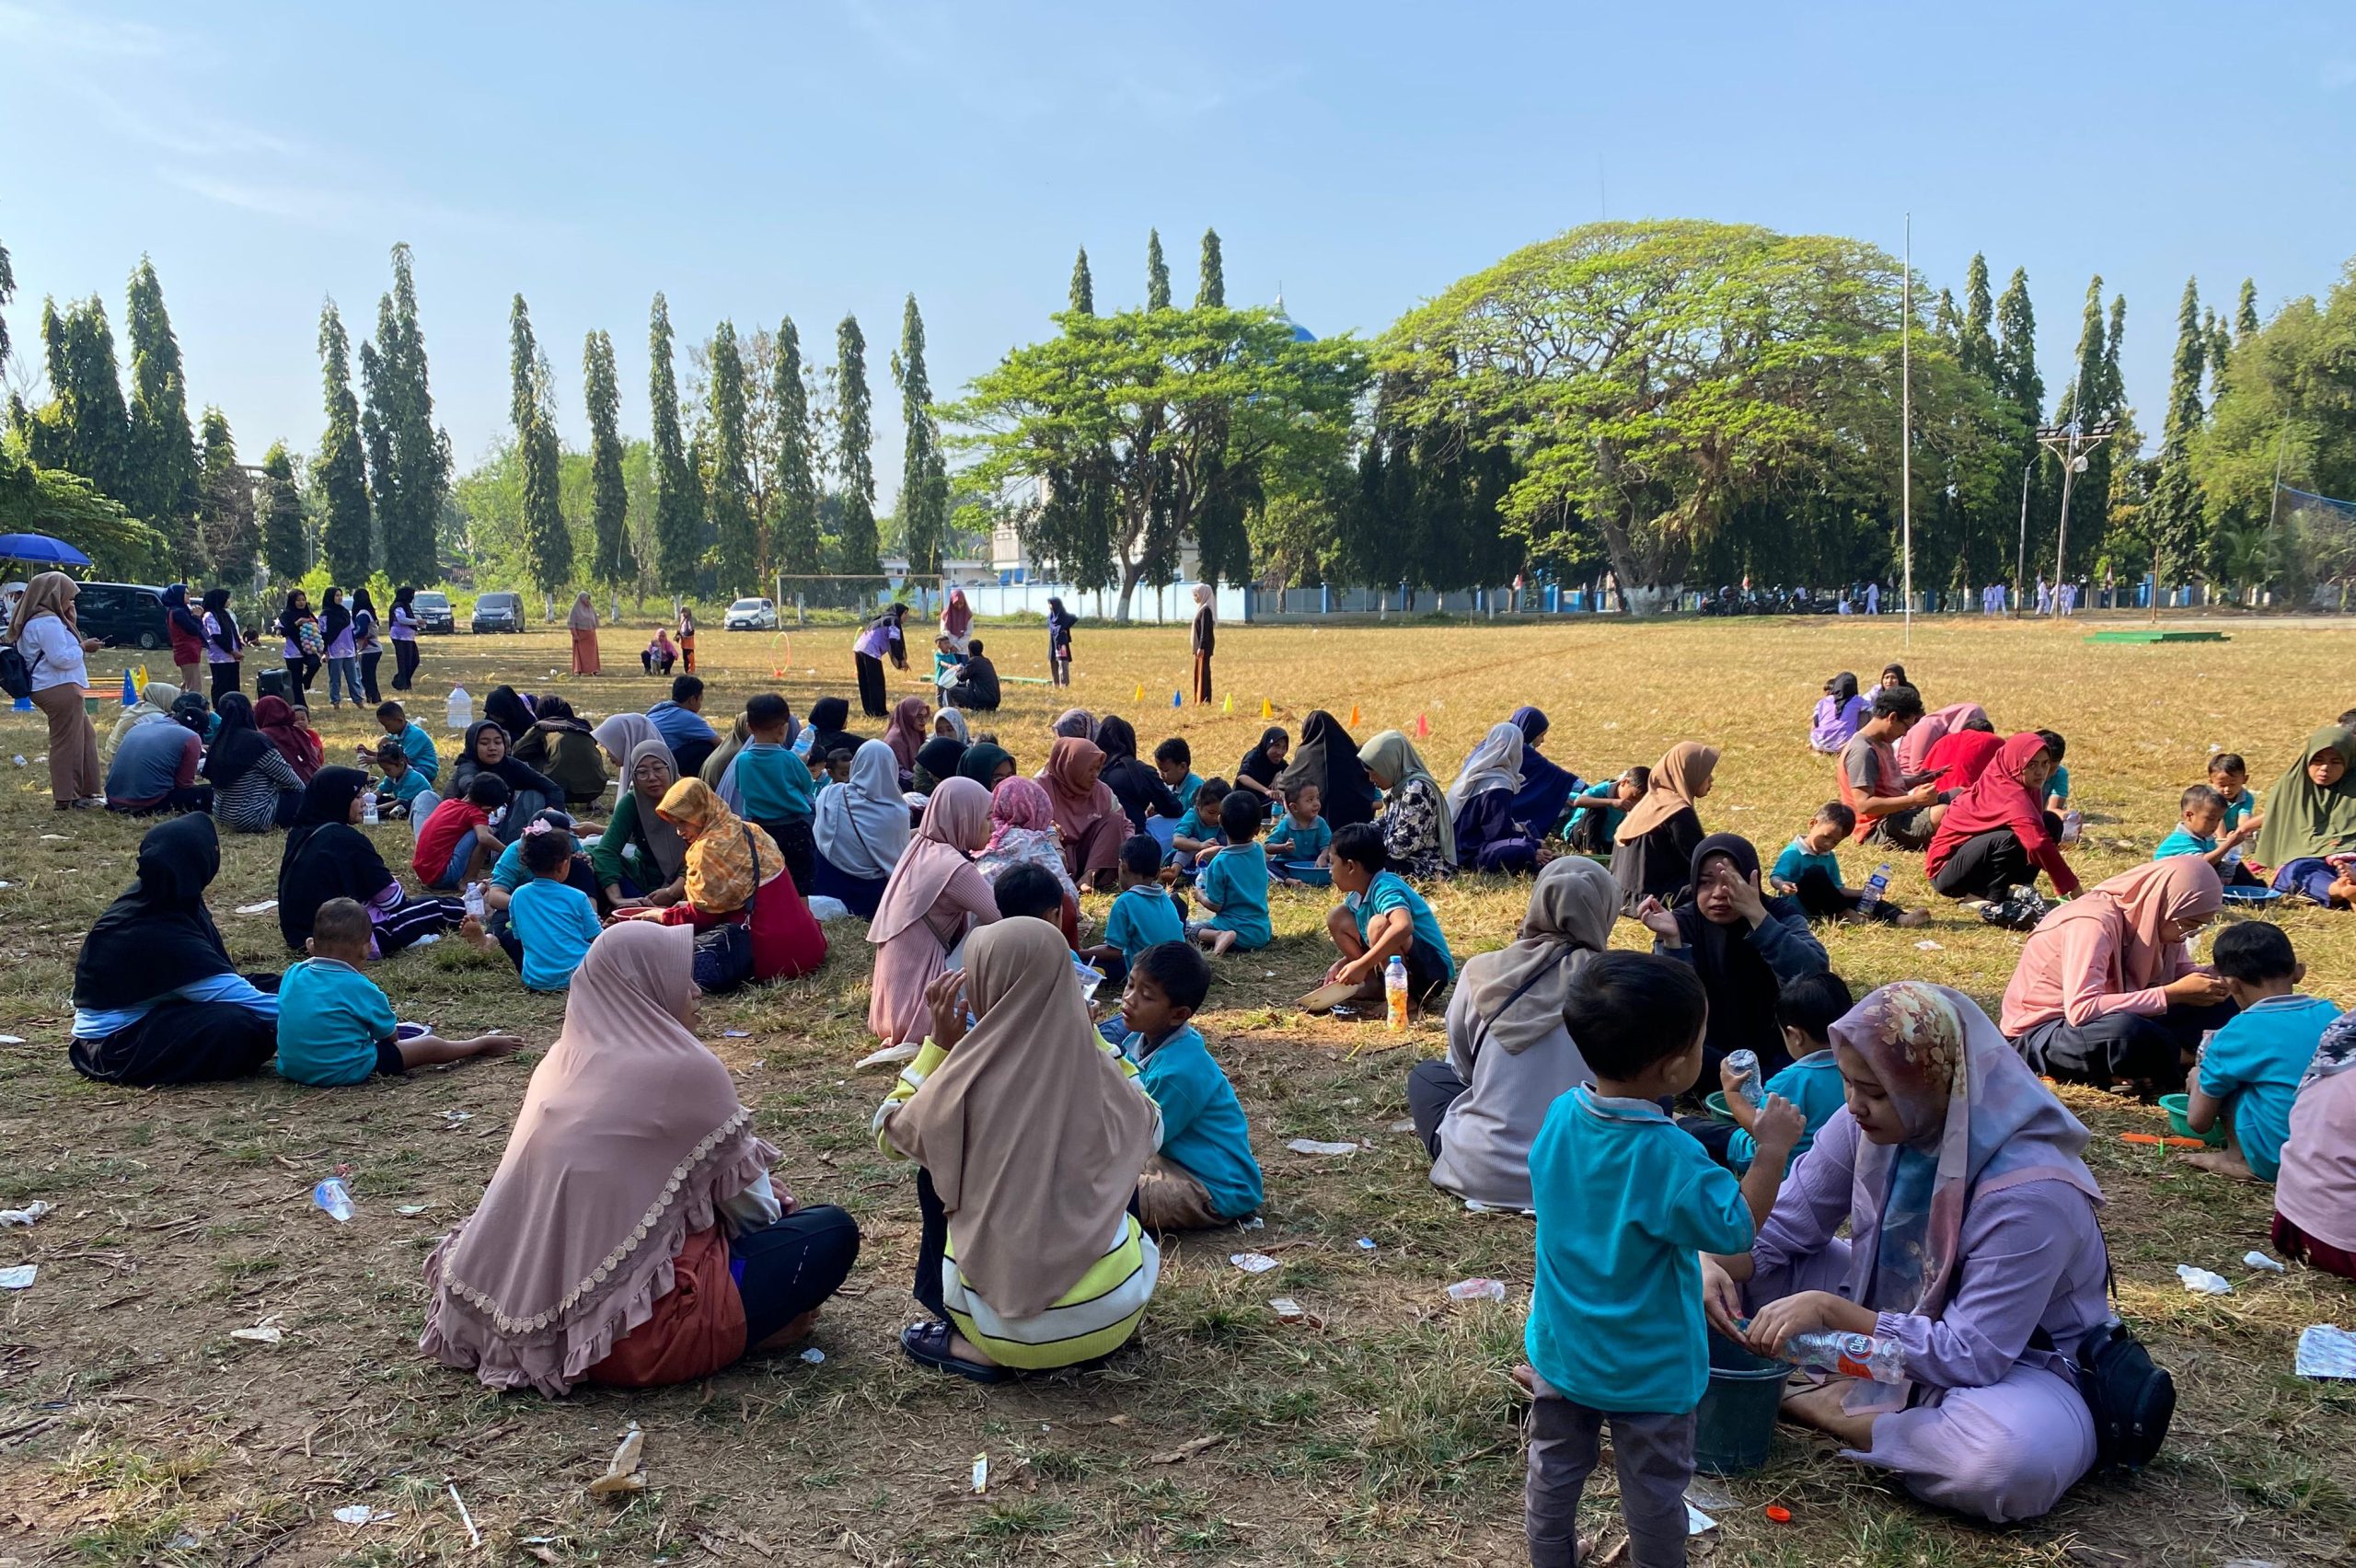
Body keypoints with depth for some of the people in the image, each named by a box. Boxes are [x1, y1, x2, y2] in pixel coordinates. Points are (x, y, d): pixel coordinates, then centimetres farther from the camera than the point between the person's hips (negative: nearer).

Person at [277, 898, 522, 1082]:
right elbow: (390, 1035, -4)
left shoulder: (292, 974, -2)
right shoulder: (359, 988, -17)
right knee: (429, 1046, 8)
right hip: (344, 1072, -7)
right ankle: (482, 1045, 31)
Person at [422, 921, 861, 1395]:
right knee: (833, 1231, 3)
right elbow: (749, 1208, -3)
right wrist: (774, 1204, 19)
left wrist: (763, 1196, 23)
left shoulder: (565, 1061, 6)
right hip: (633, 1323, -8)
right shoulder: (684, 1069, -15)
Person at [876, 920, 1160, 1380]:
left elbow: (889, 1132, 10)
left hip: (1017, 1331, -2)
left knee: (934, 1174, 20)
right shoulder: (1094, 1068, -6)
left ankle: (980, 1347, 11)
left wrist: (939, 1042, 8)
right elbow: (1150, 1132, 18)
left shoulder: (968, 1080, -13)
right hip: (1119, 1311, 2)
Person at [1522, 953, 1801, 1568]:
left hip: (1561, 1349, 5)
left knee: (1554, 1473, 22)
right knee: (1654, 1493, 17)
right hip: (1647, 1369, -5)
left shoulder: (1559, 1116, -13)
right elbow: (1736, 1228, -20)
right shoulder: (1667, 1156, -31)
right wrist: (1773, 1149, -16)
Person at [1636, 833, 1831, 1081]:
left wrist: (1757, 915, -39)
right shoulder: (1682, 923, -11)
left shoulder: (1781, 914, -11)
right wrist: (1670, 939, -34)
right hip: (1714, 1055, 1)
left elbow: (1815, 973, -32)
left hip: (1777, 1051, -1)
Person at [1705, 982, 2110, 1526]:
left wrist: (1830, 1310, -37)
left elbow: (1975, 1356, -31)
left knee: (2013, 1458, -41)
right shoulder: (1872, 1124, -13)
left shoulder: (2030, 1188, -31)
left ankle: (1833, 1411, -17)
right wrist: (1714, 1264, -26)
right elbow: (1780, 1225, -4)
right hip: (1887, 1319, 6)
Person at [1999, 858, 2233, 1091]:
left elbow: (2183, 970, 10)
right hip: (2040, 1033, -8)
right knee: (2126, 1029, -39)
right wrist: (2172, 993, -33)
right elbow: (2082, 1011, -36)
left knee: (2223, 1004, -3)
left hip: (2106, 1019, 8)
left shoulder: (2152, 916, -4)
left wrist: (2213, 980, -14)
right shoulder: (2094, 922, -27)